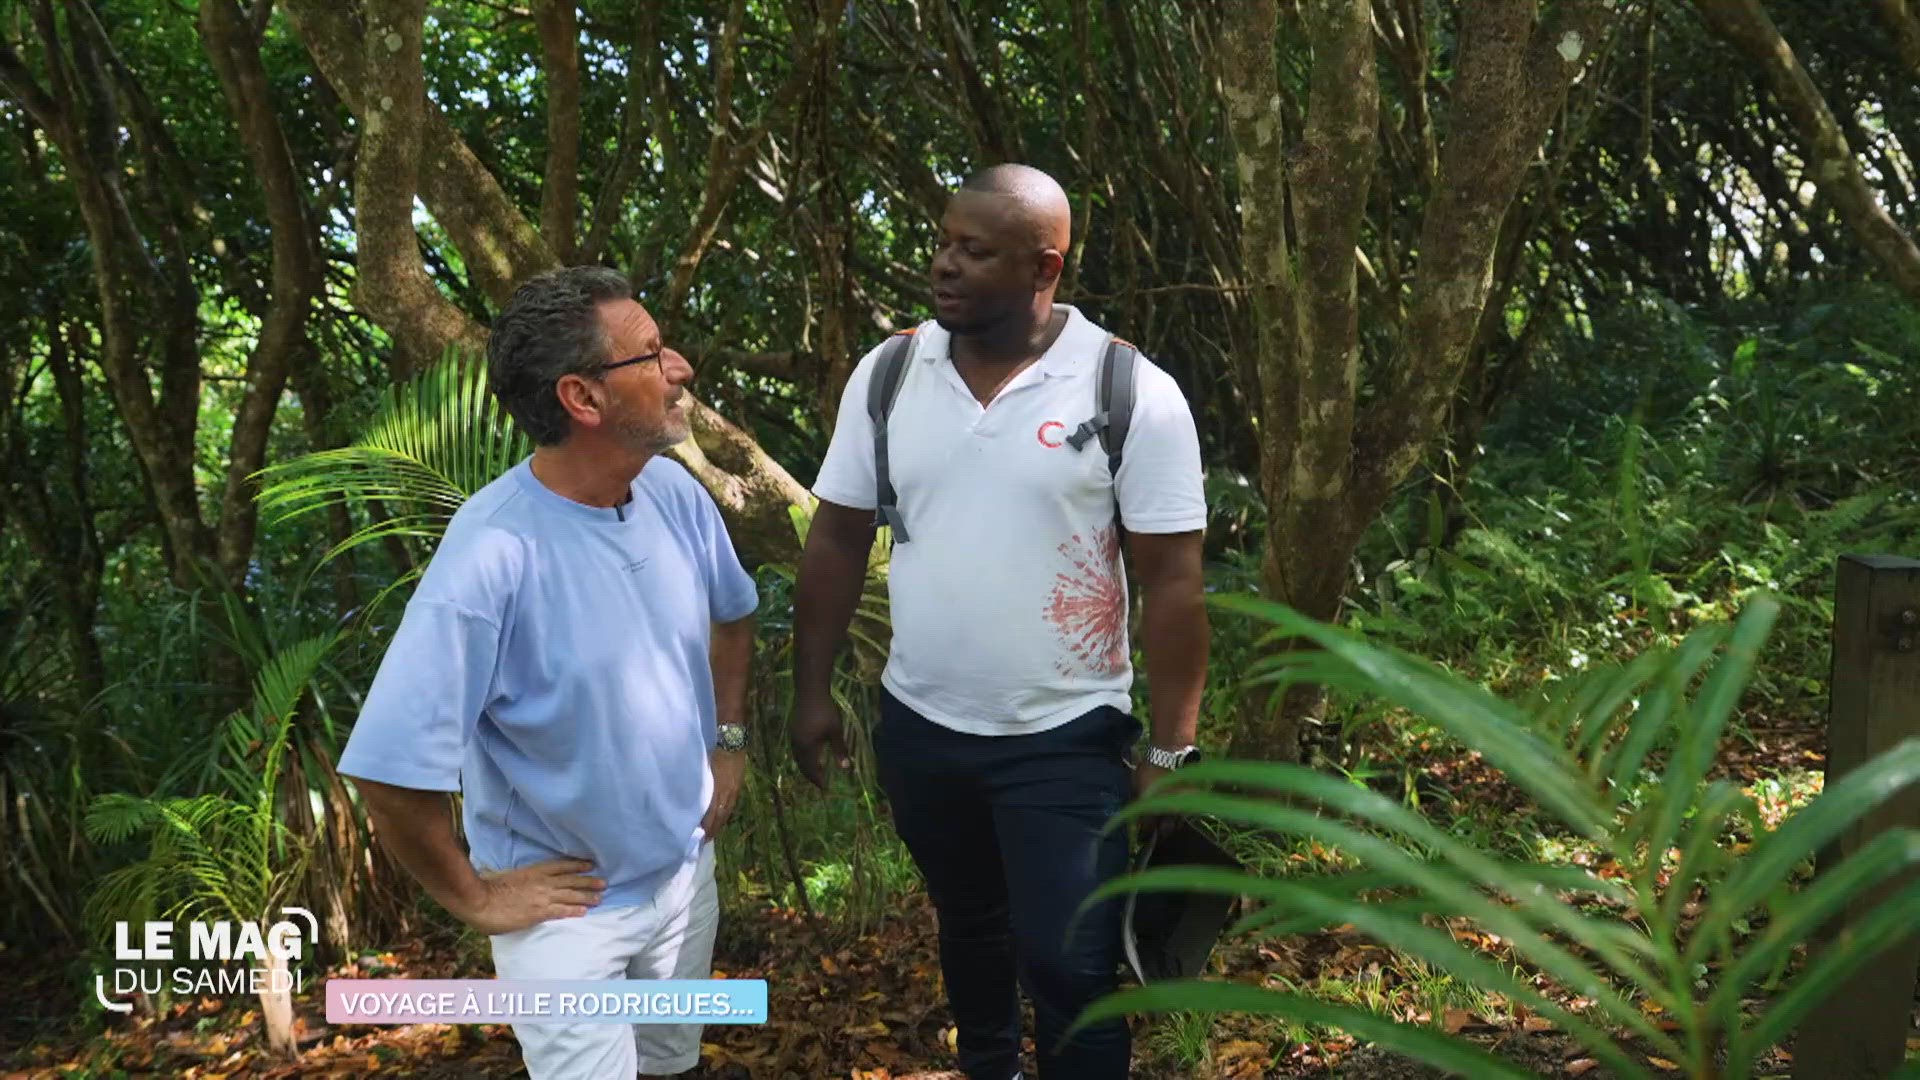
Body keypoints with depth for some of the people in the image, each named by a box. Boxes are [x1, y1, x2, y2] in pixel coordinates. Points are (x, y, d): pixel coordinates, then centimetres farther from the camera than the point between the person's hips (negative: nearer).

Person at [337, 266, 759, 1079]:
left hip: (686, 869, 6)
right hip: (567, 905, -6)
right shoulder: (495, 557, -30)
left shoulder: (673, 491, -9)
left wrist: (730, 740, 6)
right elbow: (390, 770, -29)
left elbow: (732, 613, 13)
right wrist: (475, 899, -17)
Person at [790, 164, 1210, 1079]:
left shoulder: (1133, 394, -15)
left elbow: (1173, 582, -12)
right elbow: (837, 541, 3)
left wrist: (1171, 752, -11)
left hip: (1066, 739, -4)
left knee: (1070, 968, 1)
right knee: (968, 923, 25)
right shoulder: (886, 376, -4)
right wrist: (812, 691, 3)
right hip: (917, 727, 4)